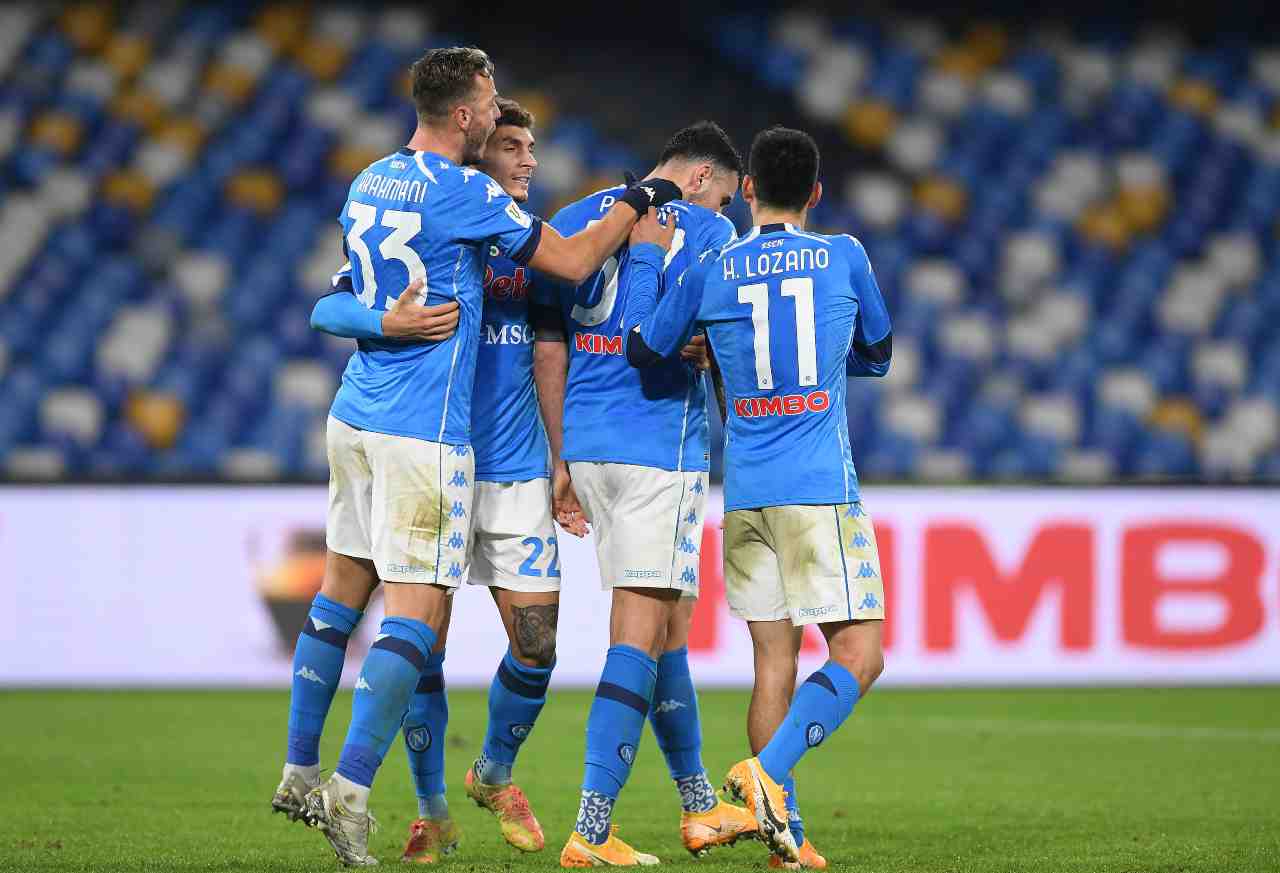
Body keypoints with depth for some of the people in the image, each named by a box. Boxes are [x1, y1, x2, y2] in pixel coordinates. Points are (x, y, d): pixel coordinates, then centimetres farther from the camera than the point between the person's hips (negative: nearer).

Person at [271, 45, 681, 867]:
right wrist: (638, 200, 7)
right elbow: (574, 261, -7)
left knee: (343, 586, 17)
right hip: (425, 431, -8)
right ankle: (350, 790, -16)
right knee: (416, 611, -7)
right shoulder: (461, 190, -14)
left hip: (356, 416, 8)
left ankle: (300, 771, 21)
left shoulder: (369, 184, 11)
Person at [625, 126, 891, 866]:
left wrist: (646, 251, 29)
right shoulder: (844, 258, 2)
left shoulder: (710, 273, 5)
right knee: (859, 655, -3)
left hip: (745, 492, 4)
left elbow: (643, 349, 17)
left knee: (775, 661, 7)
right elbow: (877, 355, 16)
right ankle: (768, 773, -24)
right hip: (821, 488, -4)